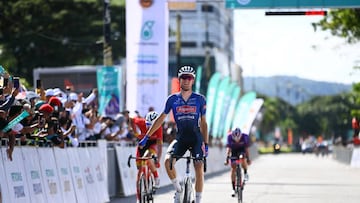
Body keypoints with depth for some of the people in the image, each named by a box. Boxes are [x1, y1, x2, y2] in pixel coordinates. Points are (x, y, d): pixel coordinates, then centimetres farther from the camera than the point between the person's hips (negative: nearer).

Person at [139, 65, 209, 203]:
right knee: (168, 160, -25)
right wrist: (146, 137, 7)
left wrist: (206, 144, 2)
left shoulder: (200, 99, 3)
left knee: (199, 168, -16)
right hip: (180, 137, 1)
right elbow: (161, 118, 9)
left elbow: (203, 123, 8)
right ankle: (178, 190, -4)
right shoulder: (173, 99, 4)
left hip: (196, 137, -1)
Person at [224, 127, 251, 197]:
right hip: (234, 150, 1)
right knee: (233, 169, -7)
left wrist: (248, 159, -32)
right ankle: (233, 189, 0)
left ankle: (245, 173, -1)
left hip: (242, 150, -1)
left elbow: (246, 148, -27)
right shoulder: (230, 136, -28)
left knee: (243, 161, -33)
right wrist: (227, 159, -39)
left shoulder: (245, 137, -29)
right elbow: (228, 148, -31)